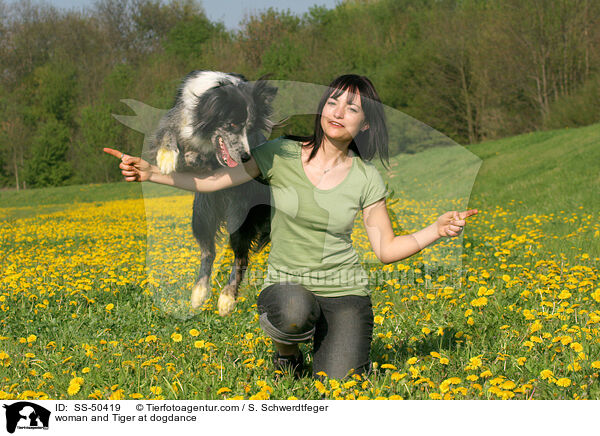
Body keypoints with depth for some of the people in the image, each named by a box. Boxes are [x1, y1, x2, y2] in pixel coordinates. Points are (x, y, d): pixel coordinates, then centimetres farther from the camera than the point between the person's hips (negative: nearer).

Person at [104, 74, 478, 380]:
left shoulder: (366, 178, -2)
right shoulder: (281, 155, -4)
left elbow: (387, 249, 1)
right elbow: (211, 180, -4)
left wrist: (437, 231, -15)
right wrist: (150, 172, -15)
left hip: (344, 290, 1)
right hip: (287, 287, 0)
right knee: (295, 312, -38)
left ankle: (348, 350, 20)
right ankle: (287, 351, 0)